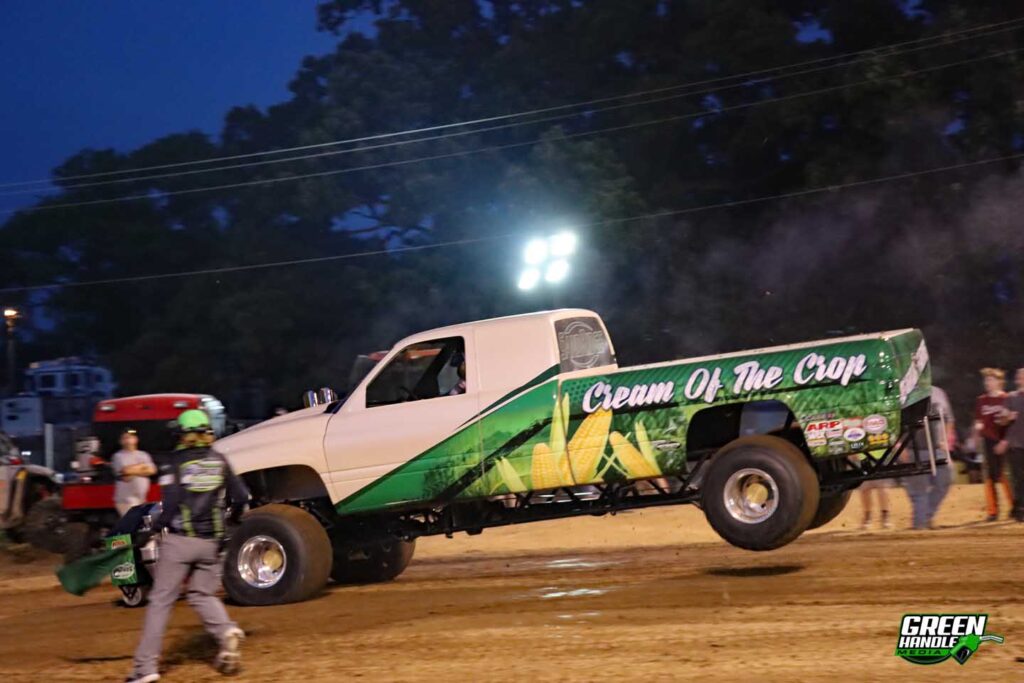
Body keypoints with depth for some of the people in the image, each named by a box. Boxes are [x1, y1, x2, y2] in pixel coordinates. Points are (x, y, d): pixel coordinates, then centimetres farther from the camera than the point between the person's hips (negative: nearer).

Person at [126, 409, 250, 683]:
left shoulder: (177, 461, -5)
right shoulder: (219, 461, 5)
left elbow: (171, 501, -15)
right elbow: (241, 497, 4)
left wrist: (157, 527, 0)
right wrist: (230, 518, 24)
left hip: (179, 540, -3)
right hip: (210, 542, 3)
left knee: (161, 600, 4)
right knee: (203, 595, 18)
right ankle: (226, 630, -12)